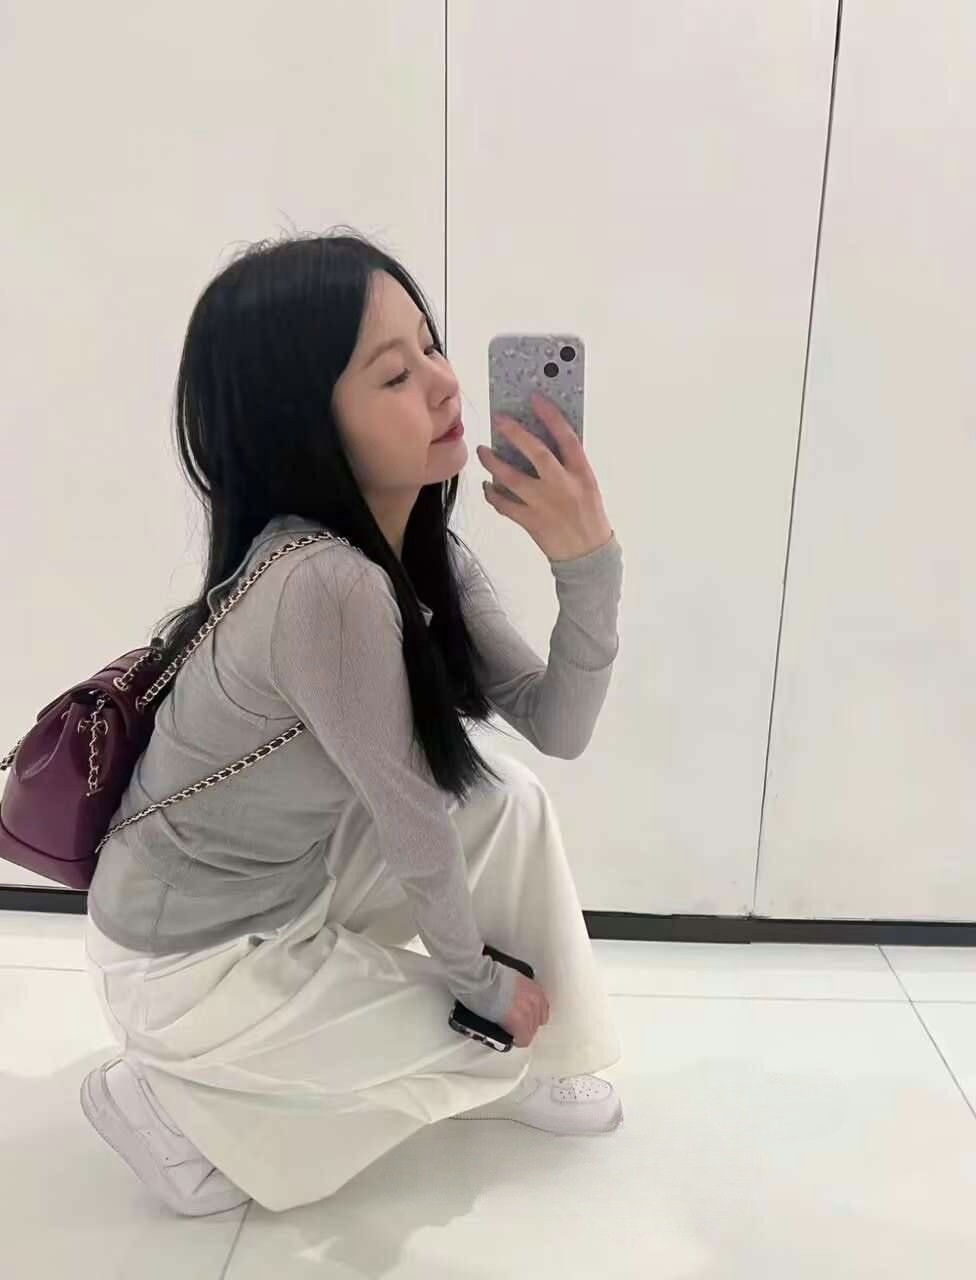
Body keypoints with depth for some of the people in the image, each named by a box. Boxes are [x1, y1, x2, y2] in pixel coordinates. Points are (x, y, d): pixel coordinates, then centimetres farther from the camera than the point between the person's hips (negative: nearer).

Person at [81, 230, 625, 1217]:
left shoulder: (421, 551, -7)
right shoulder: (325, 586, -35)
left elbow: (556, 726, -11)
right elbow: (413, 828, -24)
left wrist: (589, 563, -27)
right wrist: (476, 977, -7)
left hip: (292, 886, 7)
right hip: (185, 960, -7)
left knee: (511, 803, -1)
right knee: (502, 1042, 2)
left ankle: (526, 1073, 20)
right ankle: (171, 1103, 11)